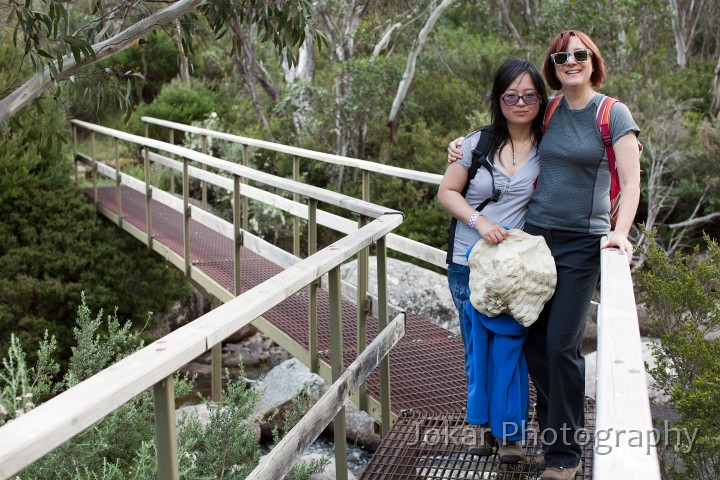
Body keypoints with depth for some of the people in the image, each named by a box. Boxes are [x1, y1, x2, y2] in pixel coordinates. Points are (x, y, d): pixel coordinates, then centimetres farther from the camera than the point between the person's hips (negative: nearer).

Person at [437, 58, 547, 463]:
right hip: (469, 264, 0)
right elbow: (447, 192, 2)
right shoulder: (478, 143, -2)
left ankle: (510, 431, 20)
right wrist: (479, 221, -13)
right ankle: (483, 423, 29)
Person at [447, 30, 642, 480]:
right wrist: (466, 146, 12)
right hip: (535, 235, 5)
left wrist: (620, 232, -24)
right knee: (533, 338, 7)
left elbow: (631, 180, -9)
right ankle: (554, 424, 28)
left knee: (562, 343, -7)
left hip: (582, 243, -5)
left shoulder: (613, 114, -4)